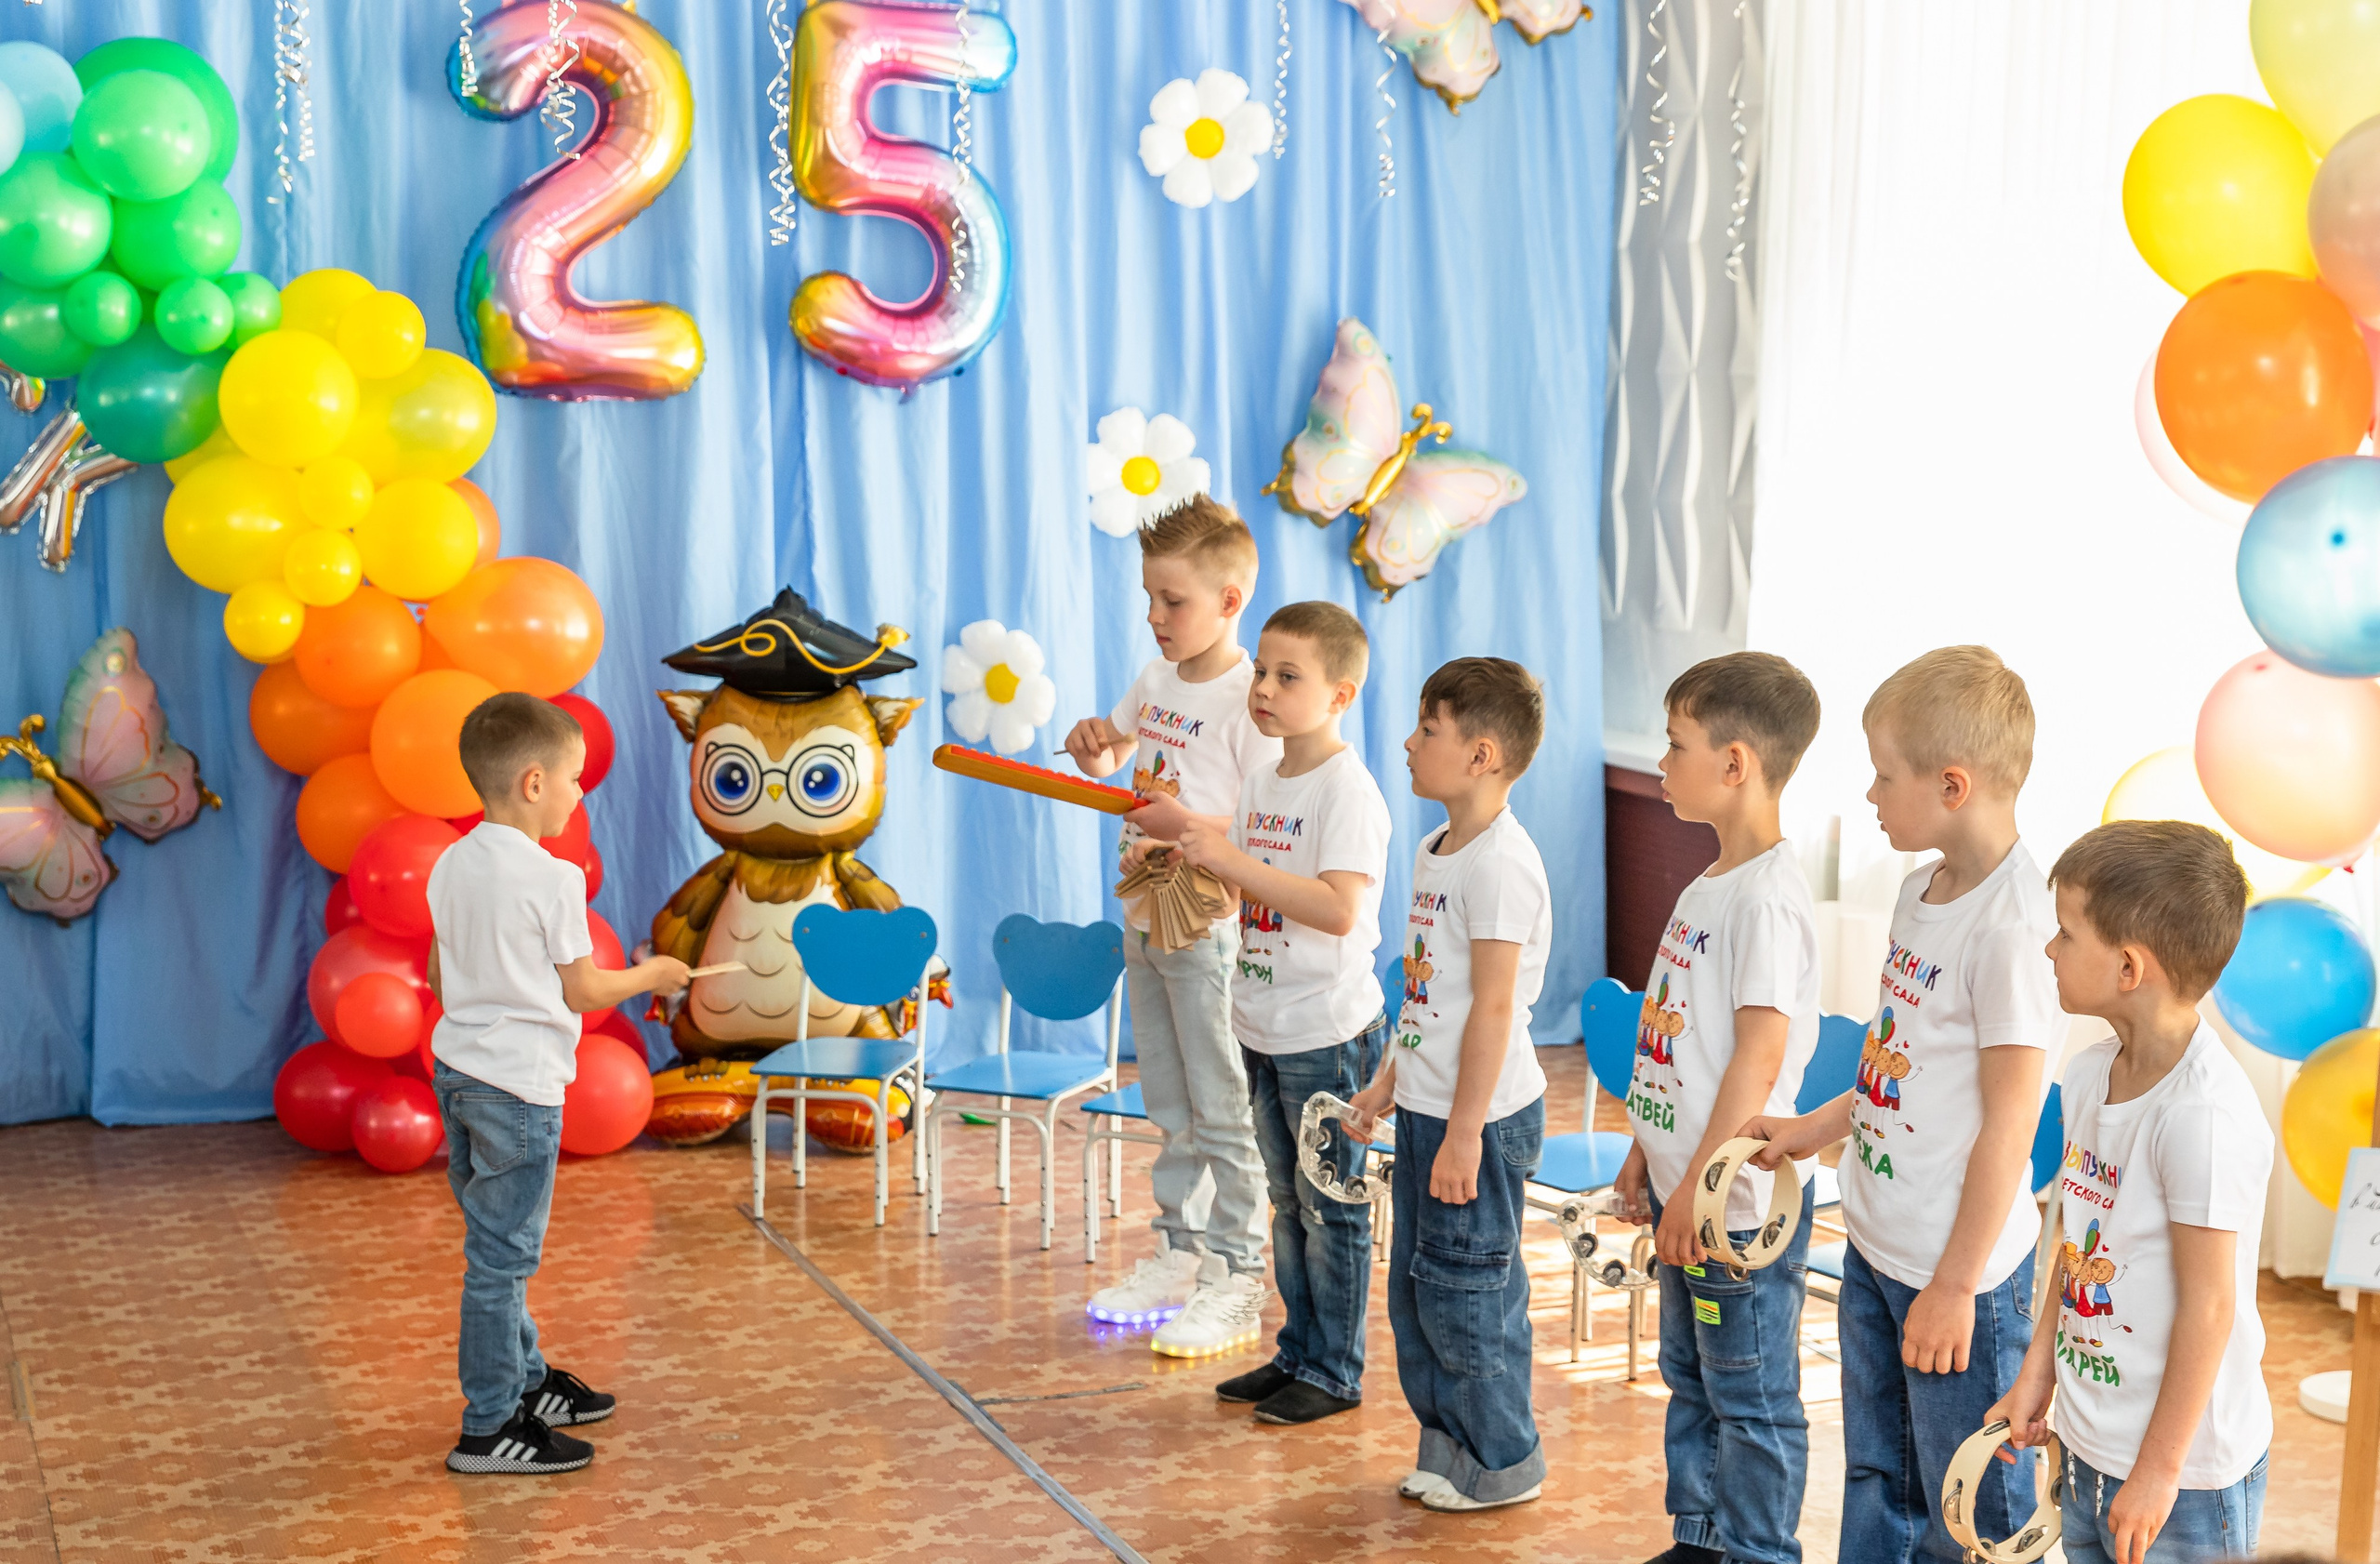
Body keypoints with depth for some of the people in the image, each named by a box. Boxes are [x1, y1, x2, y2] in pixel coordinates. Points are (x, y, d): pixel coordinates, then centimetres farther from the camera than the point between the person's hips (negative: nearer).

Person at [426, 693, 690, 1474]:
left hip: (457, 1069, 9)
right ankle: (490, 1430, 3)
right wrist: (648, 976, 7)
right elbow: (581, 992, -10)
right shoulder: (553, 879, -17)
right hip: (519, 1086, -9)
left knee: (495, 1245, 19)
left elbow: (438, 975, 14)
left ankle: (526, 1382, 33)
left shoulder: (451, 866, 5)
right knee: (502, 1256, -3)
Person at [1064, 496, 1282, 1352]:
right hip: (1145, 918, 8)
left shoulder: (1253, 701, -16)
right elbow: (1109, 756, 24)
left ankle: (1236, 1281, 7)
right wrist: (1091, 743, 2)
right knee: (1170, 1108, 16)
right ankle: (1180, 1252, 28)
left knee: (1223, 1111, 0)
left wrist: (1190, 826, -29)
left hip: (1212, 926, -8)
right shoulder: (1157, 678, 8)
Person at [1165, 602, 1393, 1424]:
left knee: (1331, 1207, 2)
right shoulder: (1260, 782, 9)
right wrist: (1193, 865, -1)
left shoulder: (1347, 791, -16)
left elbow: (1338, 908, -28)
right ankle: (1297, 1351, 28)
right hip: (1263, 1026, 8)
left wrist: (1234, 859, -29)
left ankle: (1335, 1371, 13)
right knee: (1288, 1200, 17)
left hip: (1328, 1031, -8)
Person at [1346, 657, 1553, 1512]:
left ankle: (1504, 1463, 17)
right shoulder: (1435, 851, 10)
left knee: (1463, 1293, 1)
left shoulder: (1500, 863, -20)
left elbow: (1493, 1008, -21)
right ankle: (1446, 1443, 30)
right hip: (1427, 1106, 9)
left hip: (1480, 1117, -9)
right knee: (1414, 1286, 16)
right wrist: (1389, 1082, 21)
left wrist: (1464, 1132, -21)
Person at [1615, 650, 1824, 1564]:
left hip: (1739, 1200, -10)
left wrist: (1701, 1183, -23)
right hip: (1686, 1186, 10)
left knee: (1751, 1397, 3)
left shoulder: (1768, 897, -19)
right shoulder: (1707, 887, 11)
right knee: (1690, 1379, 20)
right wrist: (1647, 1153, 19)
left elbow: (1761, 1052, -23)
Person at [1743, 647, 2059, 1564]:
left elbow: (2010, 1119, -21)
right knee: (1878, 1485, 22)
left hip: (1958, 1273, -9)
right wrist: (1815, 1130, 22)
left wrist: (1956, 1286, -18)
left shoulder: (2010, 923, -22)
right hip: (1875, 1248, 9)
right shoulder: (1925, 886, 6)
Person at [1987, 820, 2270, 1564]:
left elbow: (2209, 1306, -20)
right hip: (2090, 1446, 8)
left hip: (2184, 1474, -8)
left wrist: (2159, 1470, -15)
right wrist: (2036, 1374, 14)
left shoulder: (2203, 1115, -23)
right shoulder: (2090, 1075, 2)